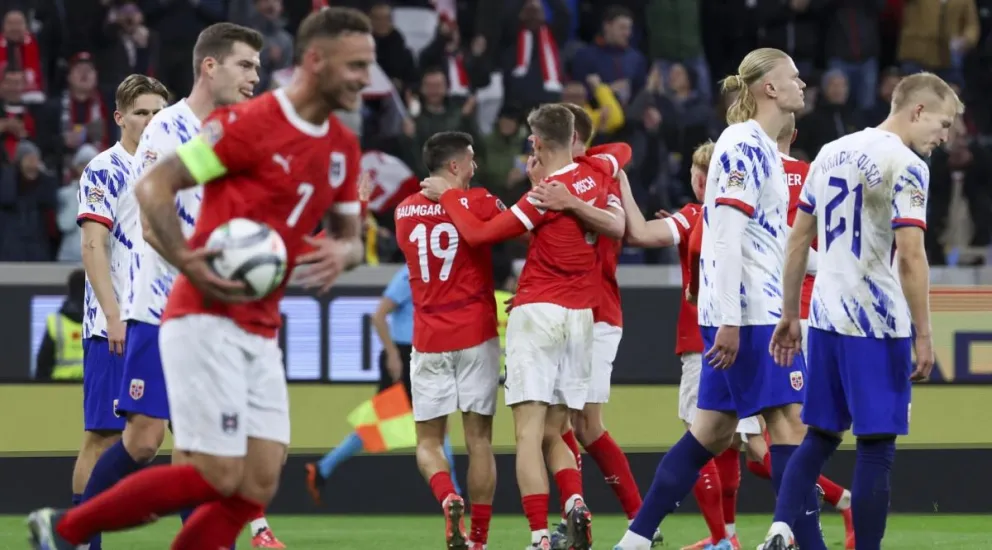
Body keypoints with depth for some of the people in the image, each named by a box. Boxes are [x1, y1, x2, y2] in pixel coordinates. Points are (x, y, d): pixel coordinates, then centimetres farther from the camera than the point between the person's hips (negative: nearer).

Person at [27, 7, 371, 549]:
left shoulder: (343, 147, 10)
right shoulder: (251, 123, -13)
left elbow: (349, 235, 21)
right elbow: (154, 185, -12)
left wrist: (342, 252, -4)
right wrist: (188, 263, -24)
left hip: (260, 334, 8)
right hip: (207, 319, -8)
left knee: (257, 487, -2)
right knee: (219, 476, -12)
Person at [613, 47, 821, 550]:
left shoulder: (759, 147, 18)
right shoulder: (744, 144, -12)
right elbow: (726, 235, -19)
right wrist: (729, 320, -23)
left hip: (757, 308, 10)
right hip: (747, 311, -10)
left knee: (713, 430, 9)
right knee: (788, 421, -8)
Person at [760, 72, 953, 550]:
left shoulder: (831, 153, 13)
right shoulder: (905, 165, -11)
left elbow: (799, 238, 16)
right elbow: (910, 256, -18)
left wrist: (789, 314, 21)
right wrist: (923, 337, -15)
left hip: (826, 322, 7)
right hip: (878, 329, -7)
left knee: (820, 437, 13)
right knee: (876, 447, -1)